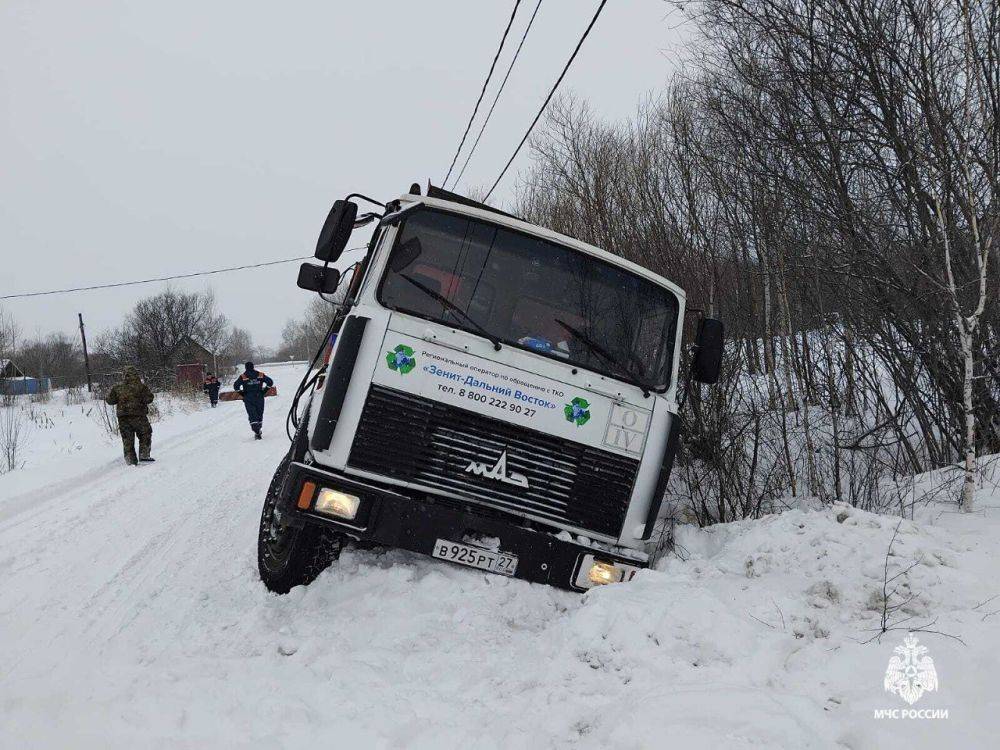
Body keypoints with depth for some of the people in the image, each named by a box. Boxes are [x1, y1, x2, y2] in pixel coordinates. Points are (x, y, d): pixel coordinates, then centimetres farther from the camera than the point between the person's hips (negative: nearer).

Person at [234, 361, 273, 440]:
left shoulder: (242, 377, -4)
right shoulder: (260, 375, 2)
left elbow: (235, 386, -11)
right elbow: (270, 382, 1)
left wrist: (242, 392, 2)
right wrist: (264, 390, 9)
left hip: (248, 399, -2)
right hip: (259, 397, 2)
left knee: (252, 415, -3)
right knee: (259, 414, 16)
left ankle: (257, 432, -14)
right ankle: (258, 430, 27)